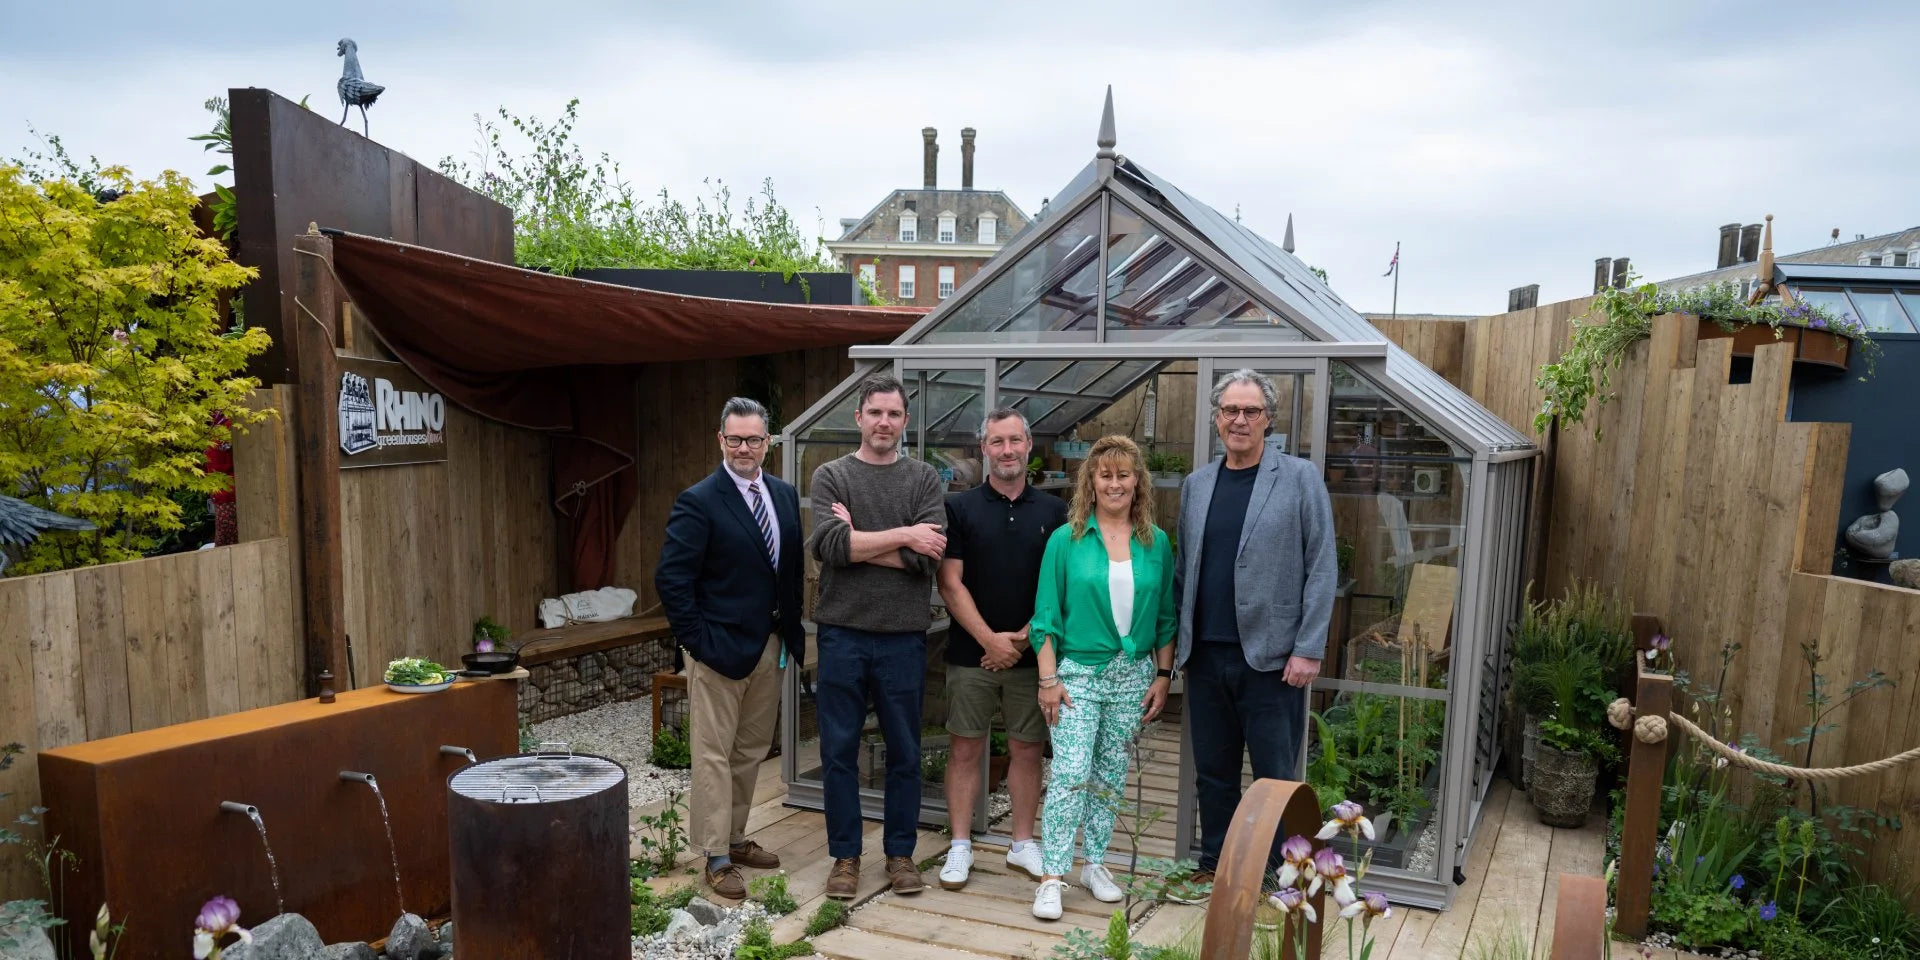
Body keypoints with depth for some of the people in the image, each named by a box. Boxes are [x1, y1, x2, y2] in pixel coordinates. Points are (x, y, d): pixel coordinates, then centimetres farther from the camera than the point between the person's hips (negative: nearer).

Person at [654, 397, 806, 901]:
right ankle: (717, 858, 11)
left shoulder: (785, 494, 7)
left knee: (751, 751, 17)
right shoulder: (699, 502, -12)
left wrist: (793, 631, 5)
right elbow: (671, 579, -15)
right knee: (714, 755, 2)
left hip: (770, 645, 7)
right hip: (721, 647, -6)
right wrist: (699, 642, -16)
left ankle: (736, 838, 31)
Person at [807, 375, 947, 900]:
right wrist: (901, 534, -14)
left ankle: (900, 853, 25)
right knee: (839, 750, 8)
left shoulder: (924, 478, 4)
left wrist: (857, 540, -11)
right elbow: (831, 545, -14)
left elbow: (928, 554, -11)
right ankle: (845, 855, 22)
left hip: (904, 636, 0)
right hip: (843, 634, 0)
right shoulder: (831, 476, 3)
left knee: (904, 752, 10)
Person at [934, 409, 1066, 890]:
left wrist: (1023, 639, -7)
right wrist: (991, 639, -11)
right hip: (971, 653, -1)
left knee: (1027, 750, 9)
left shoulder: (1053, 511, 5)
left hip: (1031, 654, 2)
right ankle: (960, 847, 14)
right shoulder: (960, 508, 0)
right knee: (965, 749, 3)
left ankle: (1023, 844, 22)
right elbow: (951, 584, -4)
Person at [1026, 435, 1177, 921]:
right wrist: (1049, 679, -8)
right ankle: (1052, 877, -3)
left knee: (1111, 776, 11)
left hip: (1133, 676, 3)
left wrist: (1163, 676, 4)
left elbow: (1166, 618, 9)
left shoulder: (1157, 543, 4)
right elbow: (1046, 616, -3)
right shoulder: (1066, 540, -4)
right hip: (1078, 672, -3)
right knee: (1070, 774, -9)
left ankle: (1095, 863, 25)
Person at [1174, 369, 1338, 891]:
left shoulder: (1300, 478, -2)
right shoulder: (1196, 485, 11)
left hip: (1270, 656, -4)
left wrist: (1309, 649, -11)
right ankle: (1214, 868, 28)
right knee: (1213, 773, 14)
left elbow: (1321, 569, -5)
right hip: (1205, 655, 4)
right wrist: (1172, 643, 8)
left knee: (1276, 777, 3)